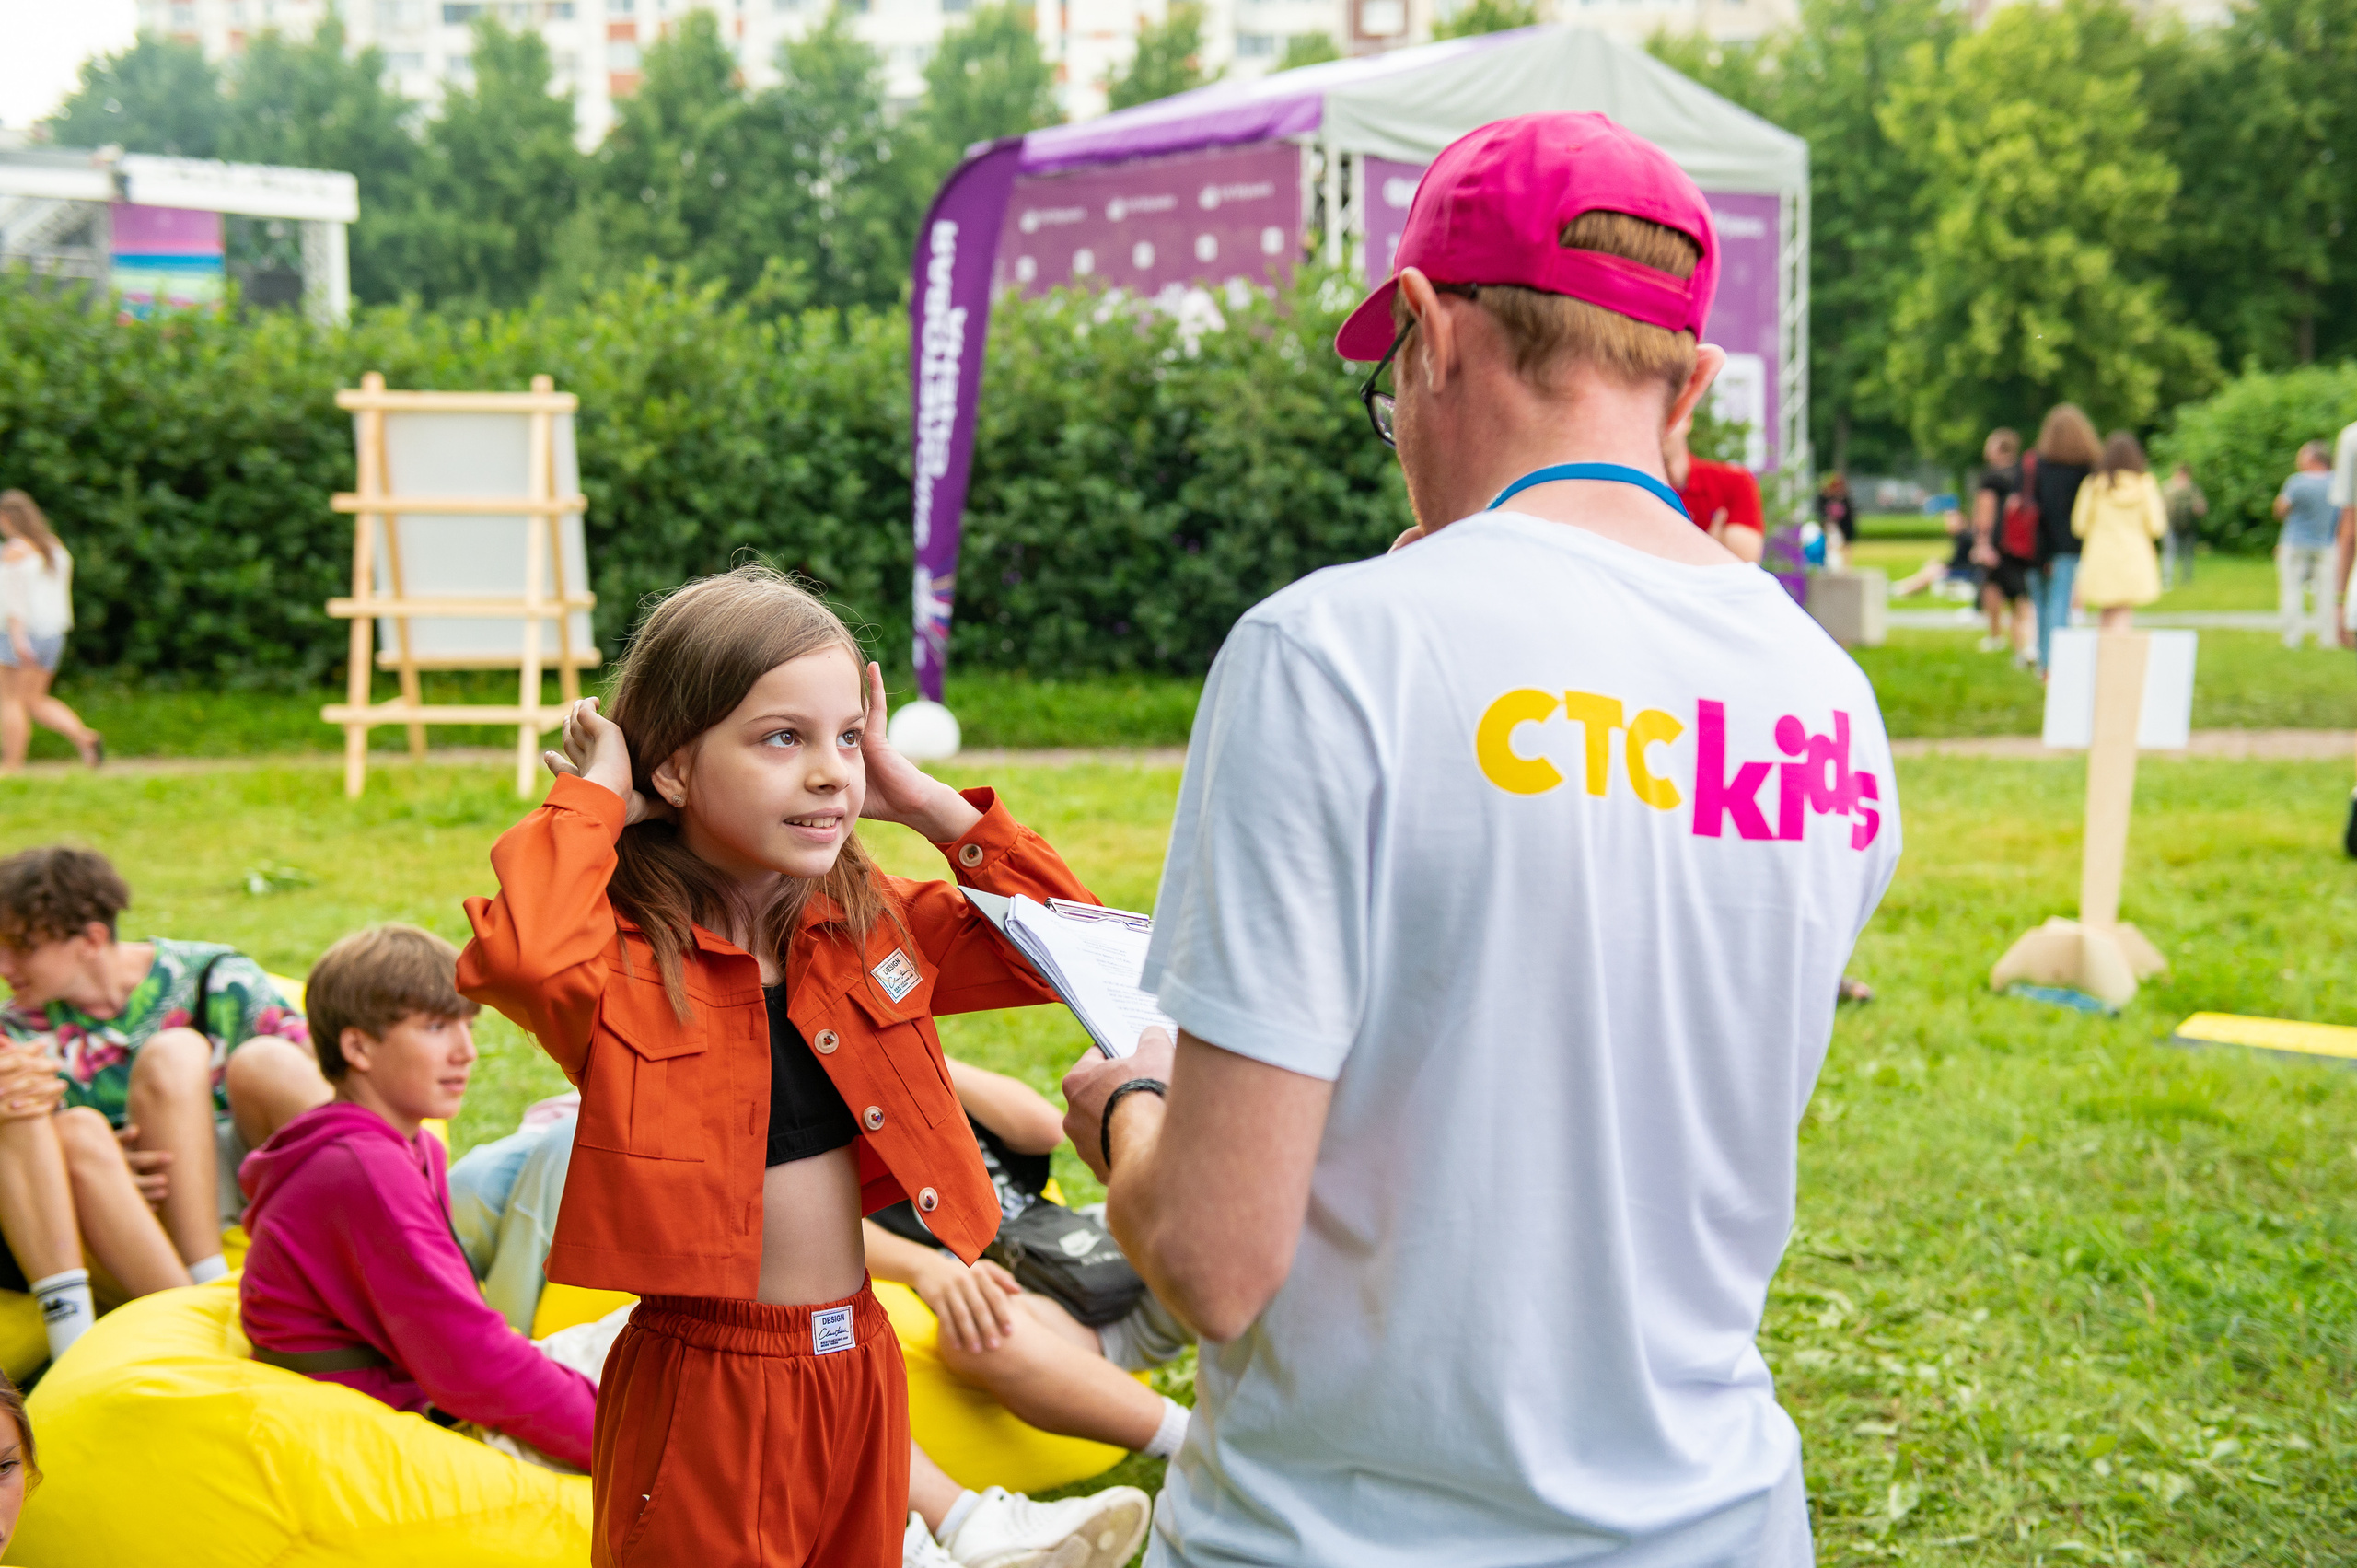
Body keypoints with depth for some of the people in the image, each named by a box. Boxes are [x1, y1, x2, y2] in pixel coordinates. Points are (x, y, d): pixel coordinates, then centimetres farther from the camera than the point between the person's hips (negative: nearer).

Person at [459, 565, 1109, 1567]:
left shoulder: (867, 923, 5)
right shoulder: (621, 948, -14)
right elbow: (521, 957, -37)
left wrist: (925, 802, -2)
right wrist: (593, 804, -20)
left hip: (859, 1361, 6)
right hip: (702, 1381, -6)